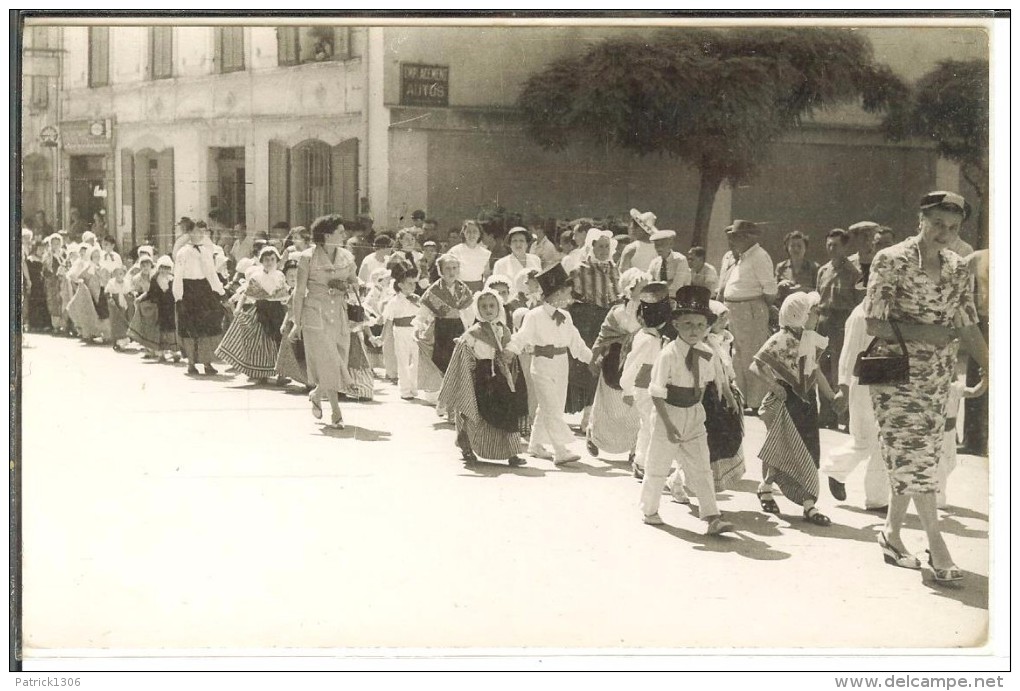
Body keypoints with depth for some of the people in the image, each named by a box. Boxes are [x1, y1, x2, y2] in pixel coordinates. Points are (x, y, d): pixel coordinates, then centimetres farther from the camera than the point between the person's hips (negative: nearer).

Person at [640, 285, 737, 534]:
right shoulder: (668, 355, -21)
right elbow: (656, 392, -20)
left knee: (701, 468, 1)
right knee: (657, 466, 10)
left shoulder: (706, 354, -3)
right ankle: (649, 510, 30)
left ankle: (712, 518, -1)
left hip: (694, 414, 4)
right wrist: (668, 423, -22)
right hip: (669, 413, -4)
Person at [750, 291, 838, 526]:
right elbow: (756, 365, -18)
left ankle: (809, 505, 6)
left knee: (810, 453, 3)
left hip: (807, 401, 6)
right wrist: (774, 386, -22)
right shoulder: (781, 340, -15)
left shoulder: (811, 339, 7)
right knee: (780, 449, 2)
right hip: (785, 401, -6)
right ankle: (765, 487, 28)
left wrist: (832, 397, 17)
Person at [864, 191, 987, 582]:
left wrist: (990, 370, 4)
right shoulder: (891, 261, -9)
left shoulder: (957, 268, 7)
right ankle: (936, 546, -4)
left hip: (938, 378, 5)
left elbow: (969, 328, 10)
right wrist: (921, 332, -20)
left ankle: (892, 532, 22)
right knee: (913, 455, -8)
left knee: (916, 458, 8)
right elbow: (873, 323, -12)